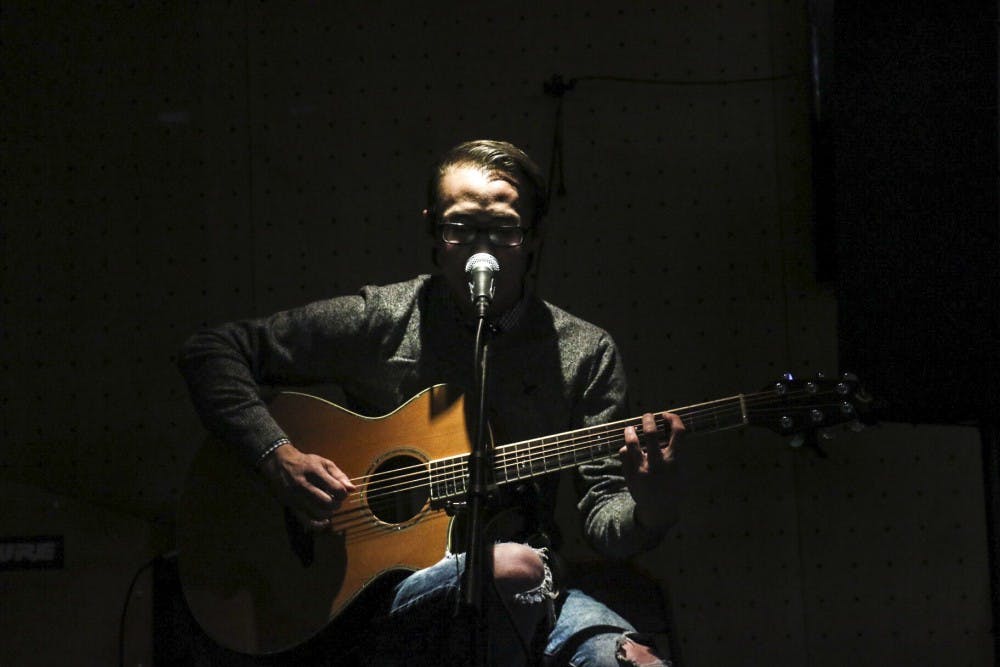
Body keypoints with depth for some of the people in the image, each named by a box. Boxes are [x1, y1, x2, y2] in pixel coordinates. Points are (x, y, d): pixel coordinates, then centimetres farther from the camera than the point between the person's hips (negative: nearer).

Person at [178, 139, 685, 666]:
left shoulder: (585, 353, 6)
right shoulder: (377, 322, 1)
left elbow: (607, 529, 2)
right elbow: (211, 351, 5)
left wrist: (650, 505, -21)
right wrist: (277, 457, -9)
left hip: (531, 591, 1)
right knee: (514, 566, -34)